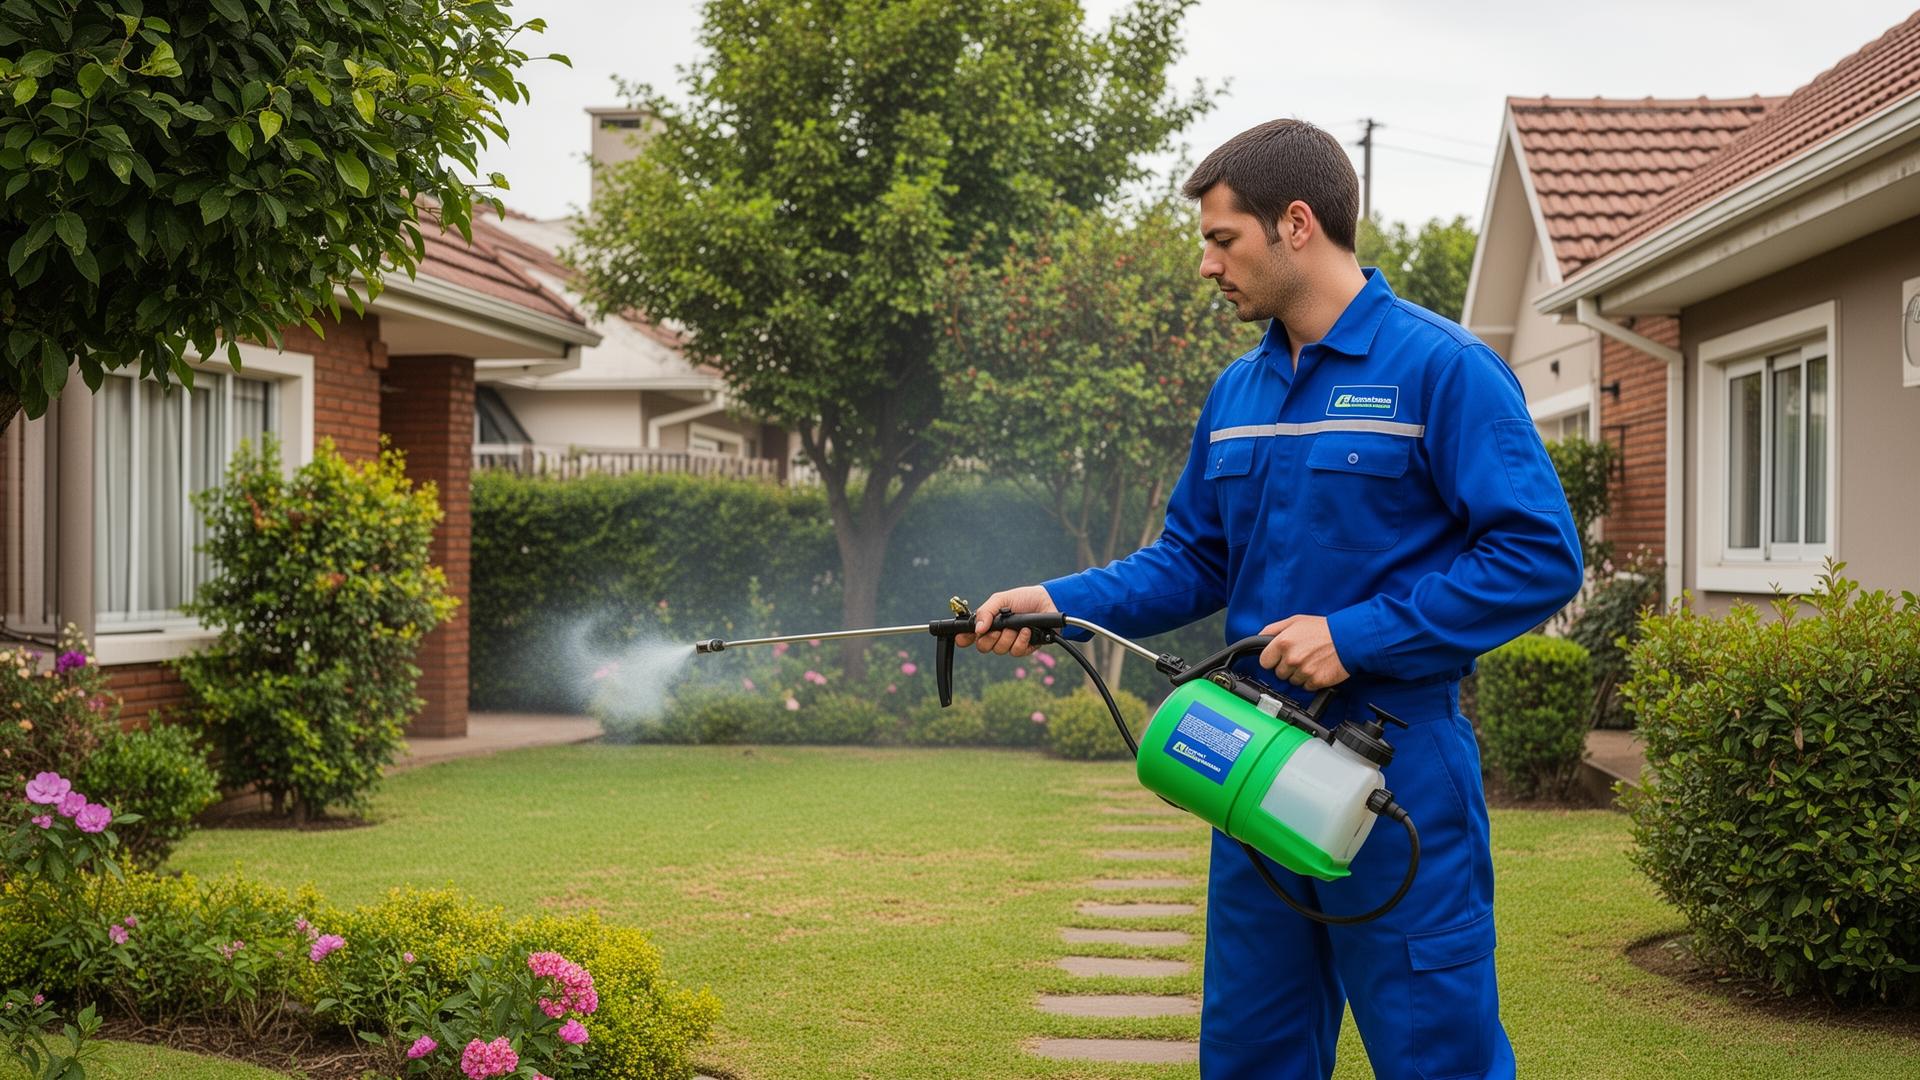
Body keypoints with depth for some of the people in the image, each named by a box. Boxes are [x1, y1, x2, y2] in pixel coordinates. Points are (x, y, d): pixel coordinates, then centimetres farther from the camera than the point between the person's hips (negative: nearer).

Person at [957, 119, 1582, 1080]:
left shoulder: (1440, 368, -11)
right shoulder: (1237, 391, 11)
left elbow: (1541, 556, -16)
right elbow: (1193, 560, 17)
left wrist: (1357, 637, -20)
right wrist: (1059, 602, 2)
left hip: (1397, 760, -7)